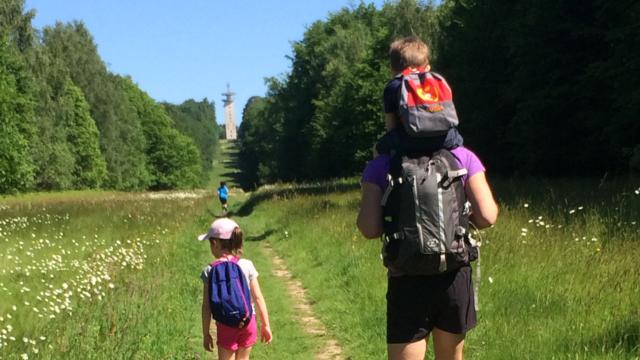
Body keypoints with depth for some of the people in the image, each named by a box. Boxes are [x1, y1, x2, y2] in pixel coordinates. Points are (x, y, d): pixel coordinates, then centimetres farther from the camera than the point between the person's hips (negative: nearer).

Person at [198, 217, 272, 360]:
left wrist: (206, 334, 2)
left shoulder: (210, 271, -10)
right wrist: (265, 325, 8)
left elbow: (207, 307, -7)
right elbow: (258, 298, -1)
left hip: (226, 326, -3)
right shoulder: (247, 265, -4)